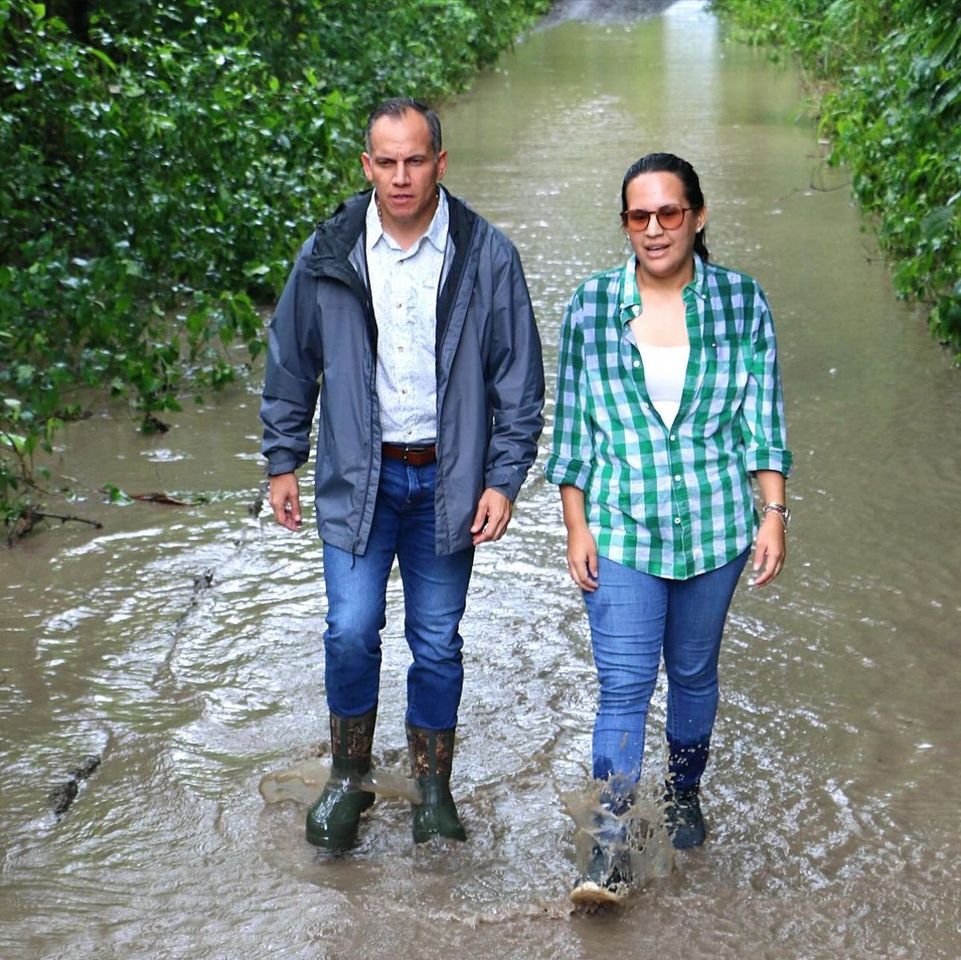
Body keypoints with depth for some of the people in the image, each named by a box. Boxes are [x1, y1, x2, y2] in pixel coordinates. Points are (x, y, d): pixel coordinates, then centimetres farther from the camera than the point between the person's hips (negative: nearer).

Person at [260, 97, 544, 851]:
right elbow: (292, 362, 8)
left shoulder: (486, 257, -6)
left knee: (438, 643, 7)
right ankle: (349, 777, 17)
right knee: (352, 631, -6)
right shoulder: (329, 254, -3)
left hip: (447, 479, 0)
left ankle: (434, 789, 26)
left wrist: (504, 479, -5)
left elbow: (519, 378, -1)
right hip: (357, 477, 0)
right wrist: (283, 460, 8)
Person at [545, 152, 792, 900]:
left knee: (694, 671, 16)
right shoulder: (591, 305, -3)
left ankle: (685, 792, 39)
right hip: (622, 528, -1)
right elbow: (573, 425, 1)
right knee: (624, 685, -5)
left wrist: (775, 514, -4)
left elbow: (763, 420, 2)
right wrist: (577, 527, -2)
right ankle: (610, 846, 1)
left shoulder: (742, 301, -2)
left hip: (713, 525, 1)